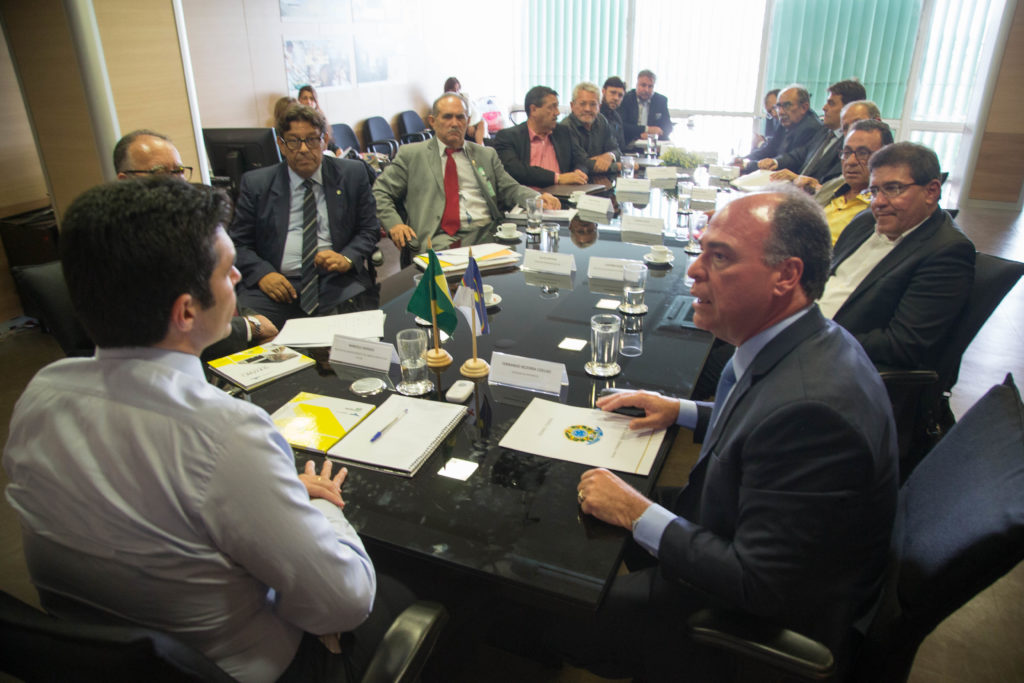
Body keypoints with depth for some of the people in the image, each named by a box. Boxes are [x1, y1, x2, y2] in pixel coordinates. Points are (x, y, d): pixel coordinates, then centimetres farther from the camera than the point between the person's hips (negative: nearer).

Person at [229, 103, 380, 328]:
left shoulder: (352, 174, 11)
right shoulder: (256, 183, 11)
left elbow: (369, 229, 12)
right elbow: (239, 243, 11)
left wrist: (347, 258, -9)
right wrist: (262, 273, -10)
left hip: (336, 282, 0)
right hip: (278, 284, 0)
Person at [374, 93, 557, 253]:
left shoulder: (486, 155, 24)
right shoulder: (411, 154, 14)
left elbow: (510, 189, 20)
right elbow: (379, 192, 12)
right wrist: (393, 224, -7)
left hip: (488, 233, 4)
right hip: (442, 239, -3)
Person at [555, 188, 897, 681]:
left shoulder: (811, 407, -36)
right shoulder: (807, 344, -6)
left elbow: (761, 589, -32)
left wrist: (639, 516, -24)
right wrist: (682, 411, 3)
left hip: (772, 626, -9)